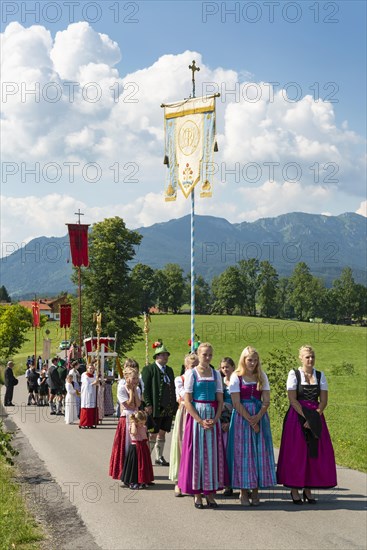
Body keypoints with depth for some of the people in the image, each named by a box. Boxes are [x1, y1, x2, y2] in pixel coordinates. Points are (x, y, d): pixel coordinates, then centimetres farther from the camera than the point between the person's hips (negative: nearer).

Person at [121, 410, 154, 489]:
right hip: (135, 448, -7)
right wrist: (133, 423, -23)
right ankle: (132, 482, 1)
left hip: (143, 447, 7)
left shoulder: (144, 427, 8)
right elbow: (134, 432, -35)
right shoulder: (132, 427, -12)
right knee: (135, 464, -5)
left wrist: (148, 447, 17)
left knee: (144, 464, 9)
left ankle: (142, 481, 18)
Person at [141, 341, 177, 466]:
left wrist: (174, 404, 11)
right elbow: (145, 388, -11)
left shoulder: (169, 370, 15)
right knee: (153, 434, -2)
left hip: (168, 409, 6)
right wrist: (148, 405, -17)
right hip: (155, 408, -6)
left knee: (162, 433, 12)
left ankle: (159, 457, 21)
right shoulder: (148, 369, -6)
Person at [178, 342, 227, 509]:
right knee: (196, 453, 0)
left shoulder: (216, 374, 8)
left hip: (213, 418, 3)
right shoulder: (191, 373, -2)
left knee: (212, 453, 3)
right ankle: (197, 494, 8)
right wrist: (201, 421, -14)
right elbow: (187, 401, -7)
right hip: (196, 416, -3)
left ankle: (210, 493, 11)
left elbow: (220, 400, 7)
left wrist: (215, 419, -9)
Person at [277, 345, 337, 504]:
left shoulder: (320, 375, 8)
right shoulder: (294, 374, -2)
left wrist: (313, 418, -12)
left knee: (315, 453, 2)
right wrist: (306, 417, -16)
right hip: (297, 417, -3)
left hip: (316, 417, 4)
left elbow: (324, 400, 2)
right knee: (296, 453, -3)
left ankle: (308, 489, 11)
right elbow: (292, 400, -8)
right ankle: (294, 490, 4)